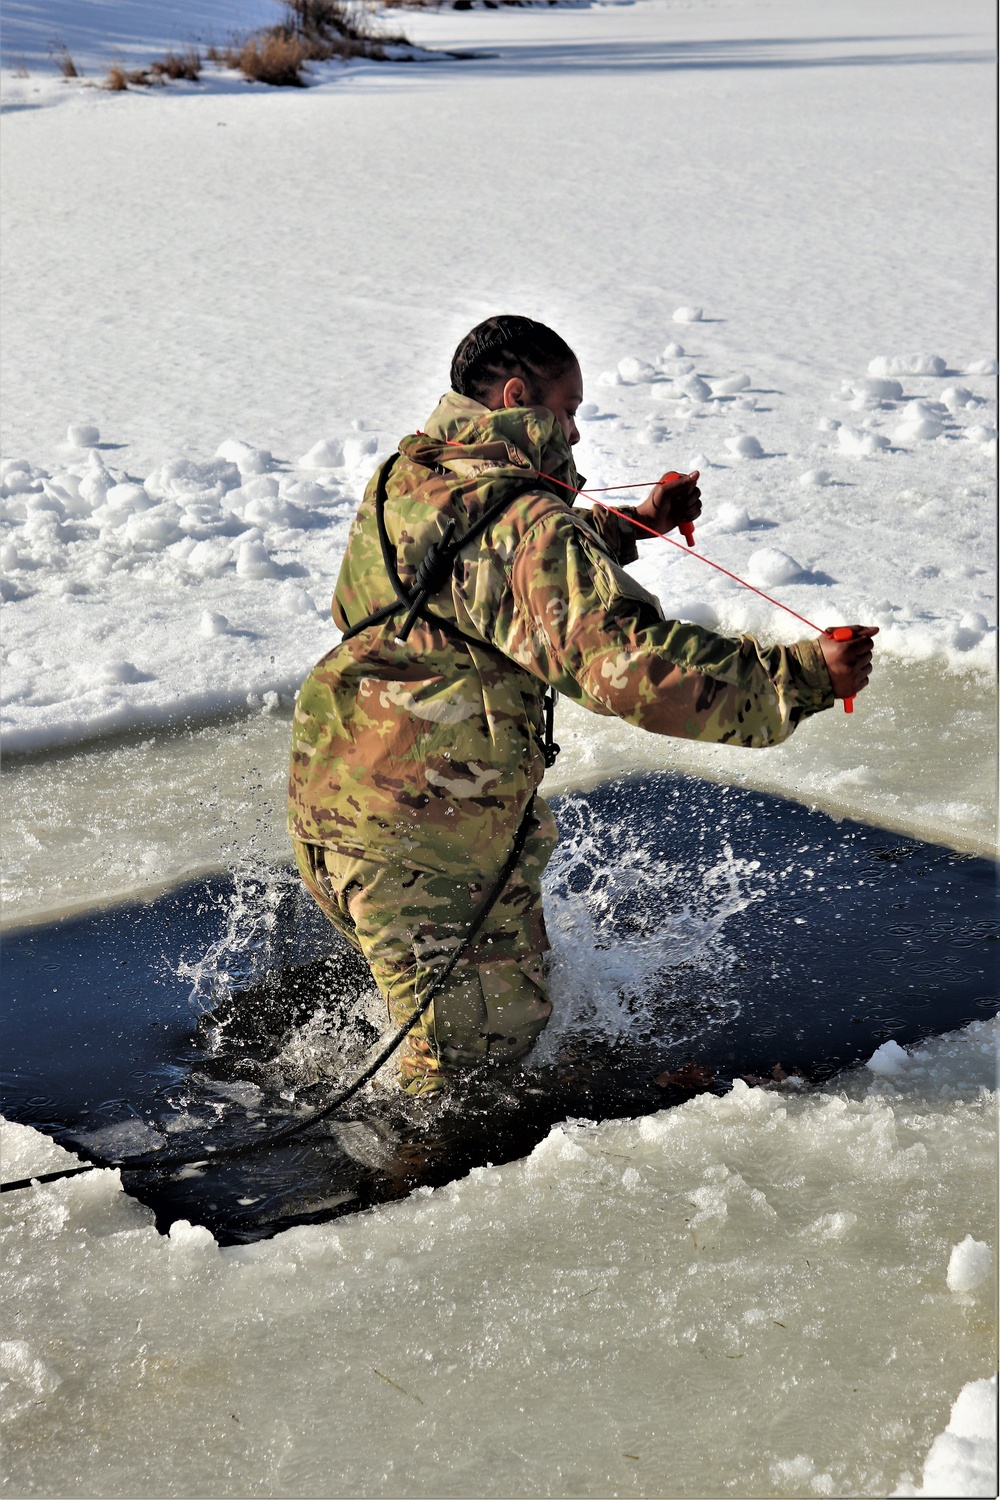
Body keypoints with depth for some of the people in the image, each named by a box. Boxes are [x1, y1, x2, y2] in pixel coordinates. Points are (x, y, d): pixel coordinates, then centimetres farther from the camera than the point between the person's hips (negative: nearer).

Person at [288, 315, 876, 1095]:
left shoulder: (407, 477, 10)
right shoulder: (525, 524, -19)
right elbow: (632, 661, -28)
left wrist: (633, 523, 32)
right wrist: (802, 676, -25)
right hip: (423, 835, -10)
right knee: (489, 1040, 6)